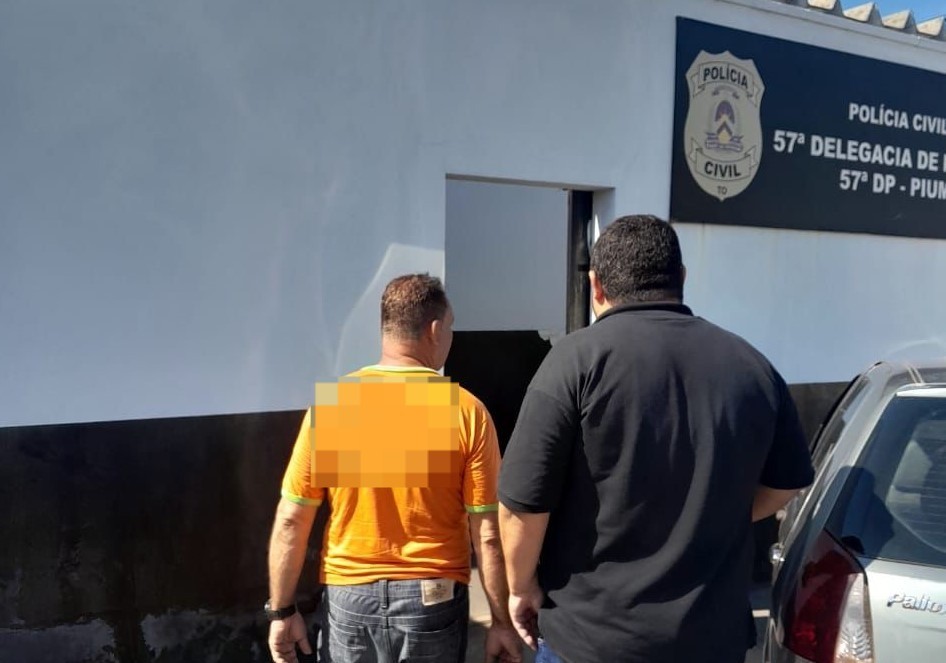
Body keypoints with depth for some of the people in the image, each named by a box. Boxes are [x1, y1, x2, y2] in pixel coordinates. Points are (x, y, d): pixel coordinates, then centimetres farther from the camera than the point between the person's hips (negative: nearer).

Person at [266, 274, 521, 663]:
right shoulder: (466, 412, -9)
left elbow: (291, 521, -5)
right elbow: (488, 535, -8)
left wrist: (282, 611, 4)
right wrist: (501, 622, 2)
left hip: (349, 598, 1)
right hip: (434, 601, -1)